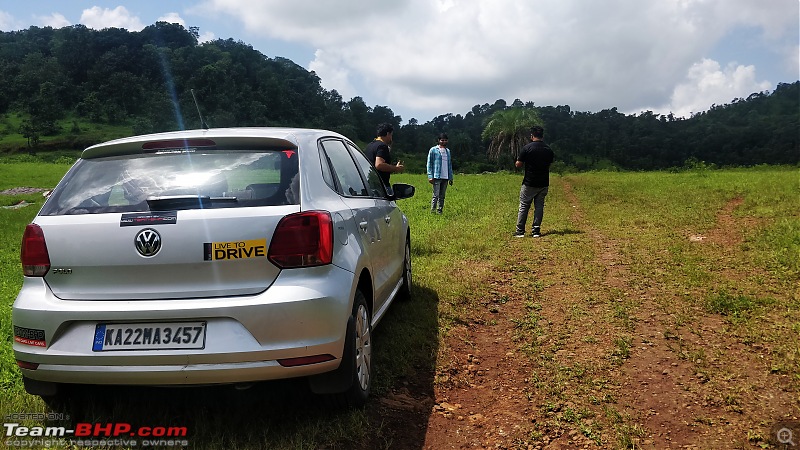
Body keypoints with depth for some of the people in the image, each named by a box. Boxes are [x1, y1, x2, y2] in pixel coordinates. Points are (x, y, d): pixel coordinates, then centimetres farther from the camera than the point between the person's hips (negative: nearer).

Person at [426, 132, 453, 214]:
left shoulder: (448, 151, 17)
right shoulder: (433, 150, 1)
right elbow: (429, 164, -1)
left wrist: (451, 177, 14)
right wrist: (430, 176, -10)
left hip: (445, 177, 5)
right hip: (437, 177, -5)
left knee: (442, 196, 6)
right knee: (436, 195, -10)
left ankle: (439, 211, 10)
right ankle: (432, 210, -7)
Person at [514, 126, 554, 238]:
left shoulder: (527, 148, -10)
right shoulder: (548, 150, 3)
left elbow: (518, 165, -8)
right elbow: (550, 164, 13)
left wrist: (516, 163, 11)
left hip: (529, 183, -3)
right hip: (543, 183, 3)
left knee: (524, 206, 5)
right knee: (539, 206, 9)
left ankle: (520, 231, 5)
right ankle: (536, 230, 7)